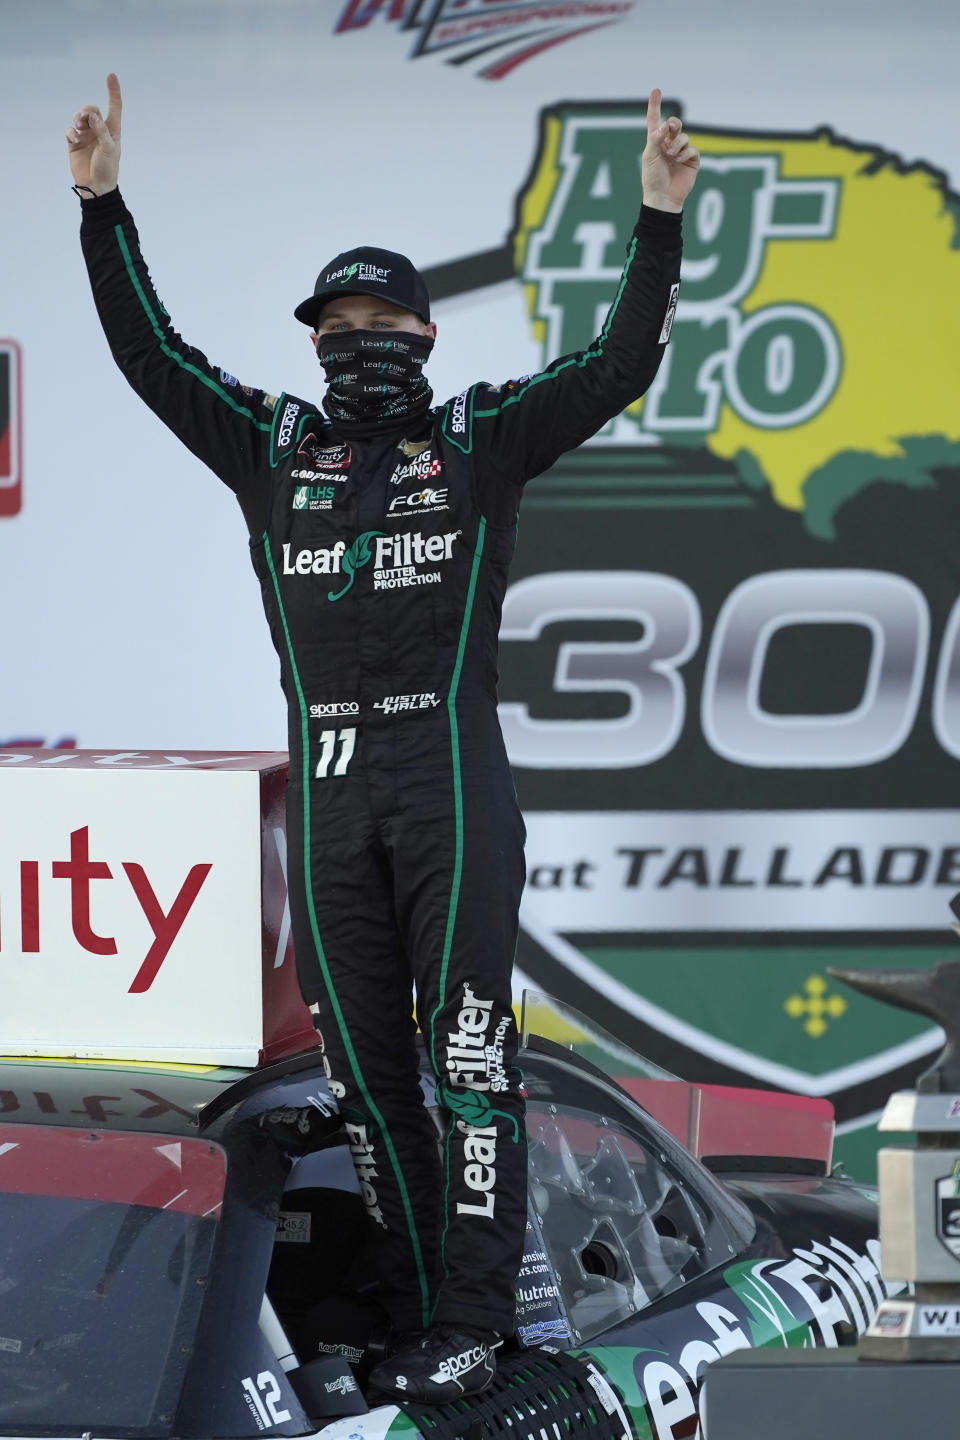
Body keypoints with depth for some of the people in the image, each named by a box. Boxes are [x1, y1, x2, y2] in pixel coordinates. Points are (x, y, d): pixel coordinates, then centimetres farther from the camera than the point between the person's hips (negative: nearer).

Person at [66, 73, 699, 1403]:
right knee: (362, 1066, 5)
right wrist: (103, 205, 4)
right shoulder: (274, 448, 13)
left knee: (466, 1053, -9)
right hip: (326, 789, 4)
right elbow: (149, 354, 11)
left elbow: (622, 366, 0)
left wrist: (659, 220, -11)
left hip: (454, 781, -4)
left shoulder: (484, 440, 6)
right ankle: (419, 1313, 11)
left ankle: (470, 1324, -9)